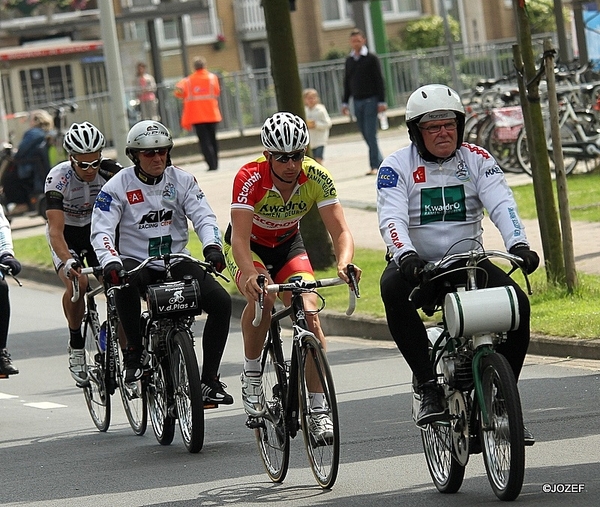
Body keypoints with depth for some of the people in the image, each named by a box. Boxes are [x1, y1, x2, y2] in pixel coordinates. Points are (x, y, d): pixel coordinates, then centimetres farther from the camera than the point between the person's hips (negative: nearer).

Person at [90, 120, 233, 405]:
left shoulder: (181, 181, 3)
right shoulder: (118, 187, -5)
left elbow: (203, 217, -5)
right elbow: (101, 231, -13)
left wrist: (212, 246, -27)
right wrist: (110, 262, -33)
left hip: (176, 261, 3)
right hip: (136, 261, -3)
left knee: (221, 302, -18)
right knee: (125, 282, -40)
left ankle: (209, 379, -7)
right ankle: (135, 353, -21)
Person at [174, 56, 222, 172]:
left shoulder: (188, 80, 1)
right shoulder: (212, 77, 1)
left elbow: (179, 90, -9)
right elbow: (217, 92, -5)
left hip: (197, 117, -1)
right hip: (212, 114, 1)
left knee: (204, 141, -1)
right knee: (212, 139, 15)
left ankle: (212, 164, -11)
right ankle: (215, 163, 16)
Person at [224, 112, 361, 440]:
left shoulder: (316, 178, -24)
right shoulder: (250, 179, -32)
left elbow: (341, 231, -26)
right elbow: (240, 238, -40)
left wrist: (343, 264, -48)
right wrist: (251, 276, -59)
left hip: (288, 245, 3)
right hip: (248, 247, -3)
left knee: (309, 314, -18)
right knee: (263, 296, -34)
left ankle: (319, 410, -10)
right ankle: (251, 376, -12)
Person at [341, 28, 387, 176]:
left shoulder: (371, 59, -3)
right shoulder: (349, 60, 12)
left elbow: (379, 80, -5)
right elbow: (347, 83, 17)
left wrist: (381, 101, -10)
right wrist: (345, 102, 13)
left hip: (370, 100, -5)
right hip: (357, 101, 5)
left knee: (371, 134, -10)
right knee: (365, 134, 5)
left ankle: (374, 165, -9)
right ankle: (380, 162, 13)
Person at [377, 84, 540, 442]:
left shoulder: (477, 159, 2)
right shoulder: (396, 167, -4)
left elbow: (502, 204, -12)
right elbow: (392, 218, -18)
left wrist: (519, 244, -32)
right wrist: (406, 257, -39)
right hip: (418, 265, -2)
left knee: (518, 304, -23)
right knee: (393, 288, -36)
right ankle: (429, 388, -31)